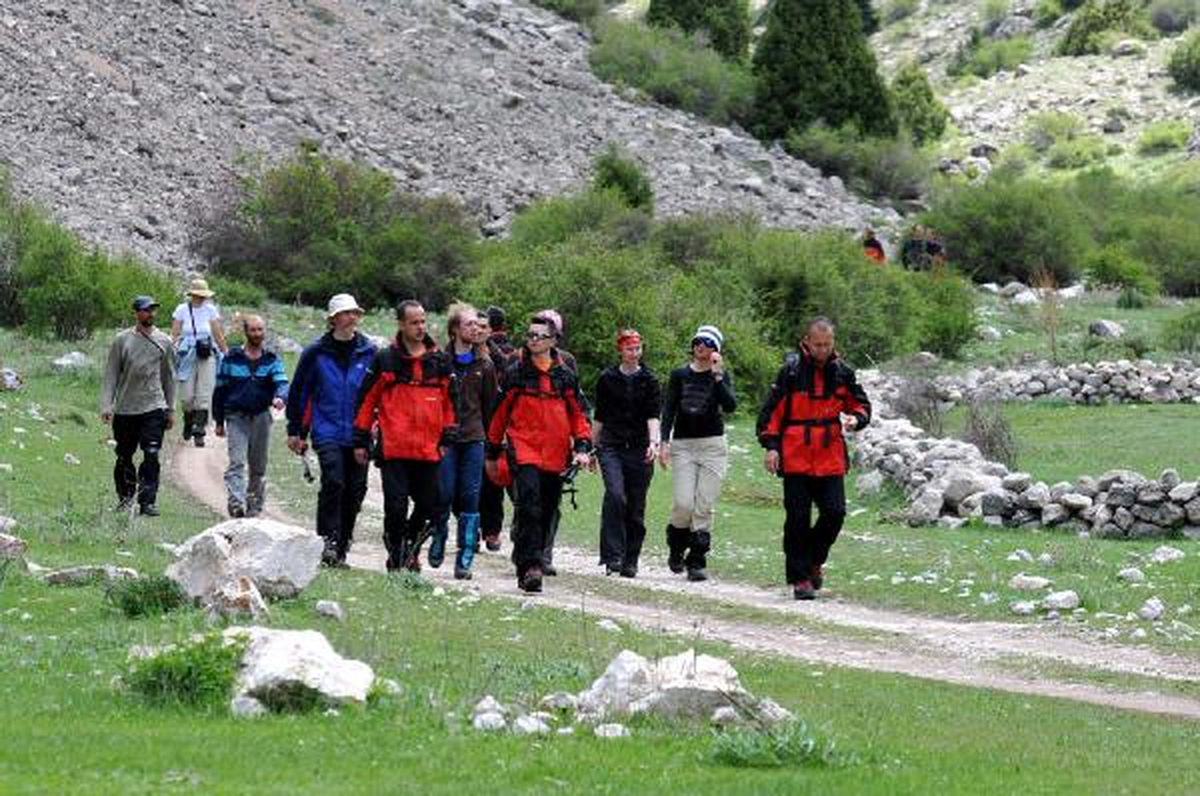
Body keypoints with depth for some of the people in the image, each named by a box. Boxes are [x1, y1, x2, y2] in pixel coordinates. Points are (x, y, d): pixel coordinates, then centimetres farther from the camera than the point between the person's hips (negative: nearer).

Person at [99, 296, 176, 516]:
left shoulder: (163, 341, 8)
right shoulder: (122, 340, 3)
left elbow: (169, 377, 15)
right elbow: (111, 374, 3)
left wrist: (170, 409, 12)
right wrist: (106, 405, -6)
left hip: (153, 407, 0)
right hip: (125, 408, 0)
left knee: (151, 456, -11)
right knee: (124, 458, 8)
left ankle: (148, 502, -10)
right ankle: (125, 500, 20)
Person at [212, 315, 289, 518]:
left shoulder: (272, 360, 7)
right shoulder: (231, 359, 3)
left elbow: (281, 382, -8)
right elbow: (220, 390, 9)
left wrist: (280, 397, -32)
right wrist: (219, 421, 7)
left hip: (261, 416, 2)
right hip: (236, 417, -2)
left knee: (258, 467, 9)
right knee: (236, 462, -16)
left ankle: (254, 507, 20)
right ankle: (236, 502, -27)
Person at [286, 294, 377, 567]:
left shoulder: (369, 352, 5)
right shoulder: (316, 353, 2)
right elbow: (299, 392, 8)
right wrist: (295, 431, 8)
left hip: (359, 434, 2)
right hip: (328, 432, -2)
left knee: (355, 489, 4)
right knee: (333, 482, -19)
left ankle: (342, 546, 16)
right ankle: (328, 541, -14)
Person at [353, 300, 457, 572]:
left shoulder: (440, 361, 9)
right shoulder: (385, 360, 2)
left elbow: (449, 402, 14)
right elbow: (366, 400, 5)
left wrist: (447, 438, 7)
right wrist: (361, 441, 3)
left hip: (428, 449, 3)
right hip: (393, 447, -3)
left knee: (428, 506, 5)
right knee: (396, 506, -5)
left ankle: (410, 548, 28)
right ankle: (396, 556, 11)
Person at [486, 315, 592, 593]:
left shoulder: (566, 376, 10)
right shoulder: (515, 373, 3)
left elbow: (578, 414, 14)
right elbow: (499, 413, 9)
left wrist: (582, 447, 0)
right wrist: (492, 453, 10)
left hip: (555, 455, 4)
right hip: (523, 448, -4)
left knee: (546, 514, 8)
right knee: (530, 505, -22)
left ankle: (527, 568, 21)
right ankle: (530, 567, -26)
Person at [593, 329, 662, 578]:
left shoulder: (649, 380, 6)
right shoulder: (607, 379, 8)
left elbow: (653, 416, -2)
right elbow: (599, 417, 14)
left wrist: (654, 441, -18)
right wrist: (592, 447, 13)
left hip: (639, 449, 1)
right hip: (611, 446, -1)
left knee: (636, 508, 2)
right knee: (615, 495, -22)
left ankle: (630, 561, 12)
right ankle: (613, 555, -20)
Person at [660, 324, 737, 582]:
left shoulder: (721, 376, 5)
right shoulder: (679, 375, 9)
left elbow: (730, 406, -10)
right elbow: (668, 409, 6)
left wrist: (717, 377, -16)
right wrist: (664, 442, -5)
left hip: (712, 445, -1)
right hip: (682, 444, 1)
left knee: (704, 507, -5)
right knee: (683, 503, -10)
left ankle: (697, 561, 0)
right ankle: (676, 550, 16)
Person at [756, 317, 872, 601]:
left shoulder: (842, 373, 7)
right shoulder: (791, 372, -1)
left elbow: (861, 404, 18)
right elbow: (771, 410, 1)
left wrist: (856, 418, -5)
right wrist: (771, 446, -7)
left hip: (830, 459, 2)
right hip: (795, 458, -2)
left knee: (834, 512, -5)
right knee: (798, 519, -1)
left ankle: (814, 560, 21)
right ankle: (800, 578, 6)